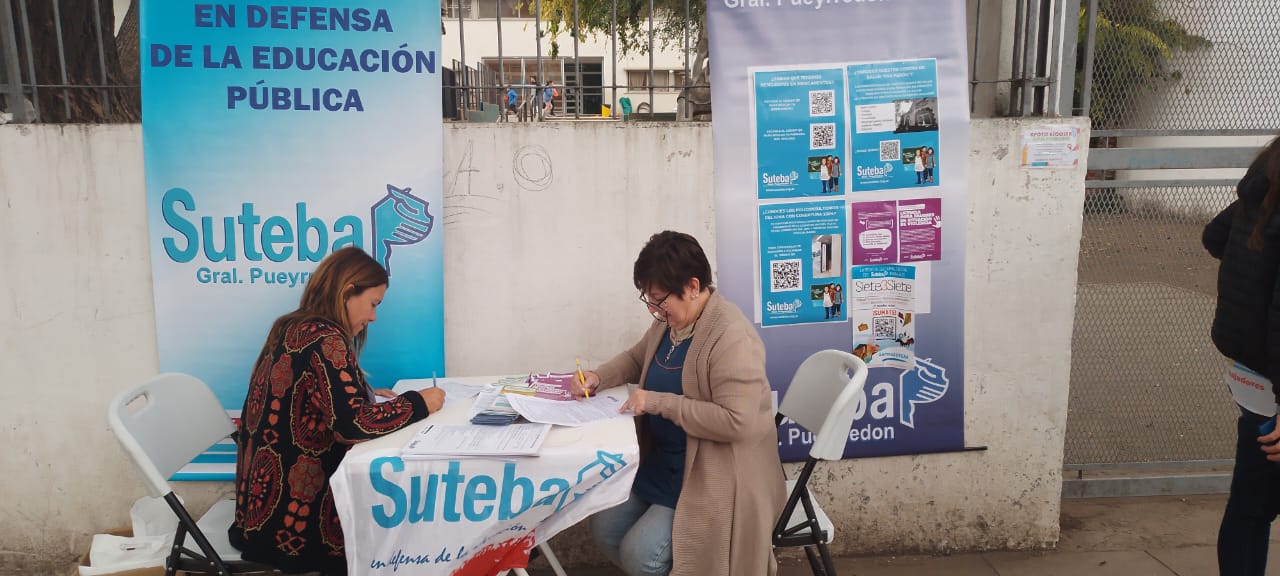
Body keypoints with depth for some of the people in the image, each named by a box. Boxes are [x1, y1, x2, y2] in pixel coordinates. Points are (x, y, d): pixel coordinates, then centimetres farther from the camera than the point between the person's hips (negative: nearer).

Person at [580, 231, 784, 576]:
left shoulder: (732, 338, -26)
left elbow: (736, 422, -32)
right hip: (662, 461, 9)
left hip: (713, 474, -9)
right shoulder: (667, 320, 2)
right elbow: (636, 359, 21)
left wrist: (660, 402, -28)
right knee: (605, 530, 5)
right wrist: (599, 377, 0)